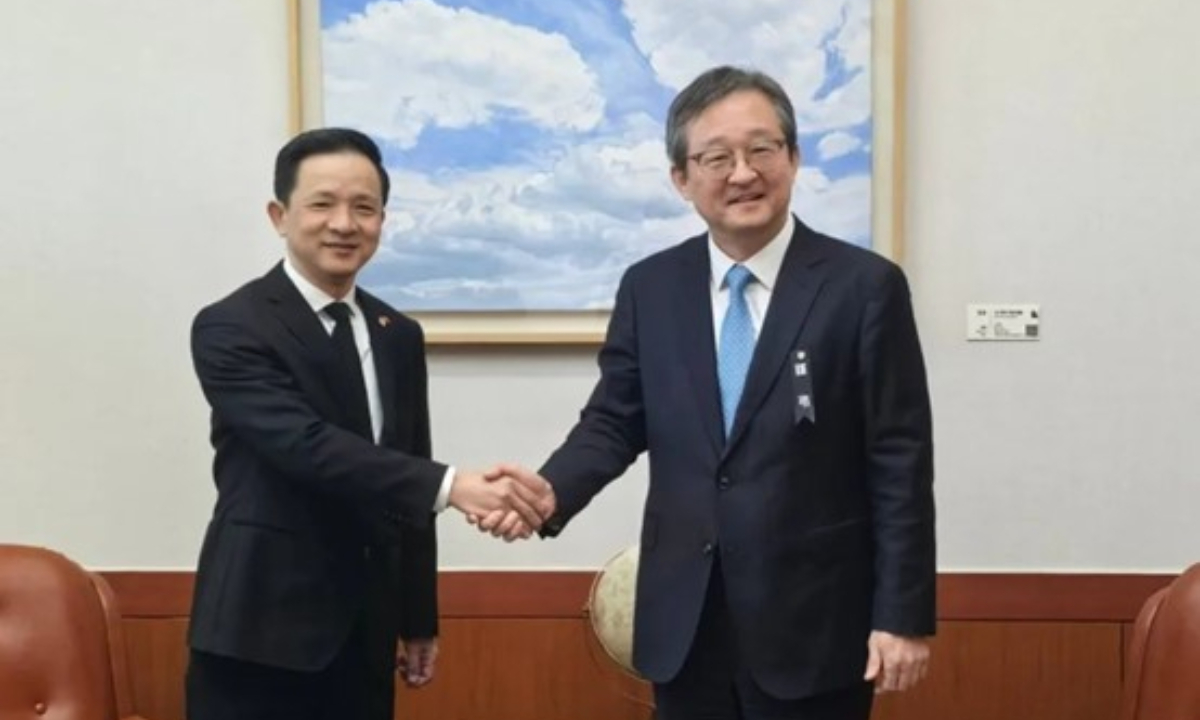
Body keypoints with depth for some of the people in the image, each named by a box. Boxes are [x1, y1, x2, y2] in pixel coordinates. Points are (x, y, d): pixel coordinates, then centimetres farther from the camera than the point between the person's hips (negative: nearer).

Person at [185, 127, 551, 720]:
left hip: (364, 633, 6)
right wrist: (450, 486, -34)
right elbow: (306, 445, -24)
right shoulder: (231, 327, -10)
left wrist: (419, 620, 14)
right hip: (261, 630, -5)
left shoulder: (398, 336, 10)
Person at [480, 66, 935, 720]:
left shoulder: (864, 286, -7)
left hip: (813, 624, -3)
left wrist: (903, 616, -8)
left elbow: (900, 463, -7)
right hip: (684, 625, 3)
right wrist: (551, 490, -15)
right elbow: (615, 421, 6)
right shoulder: (649, 288, 4)